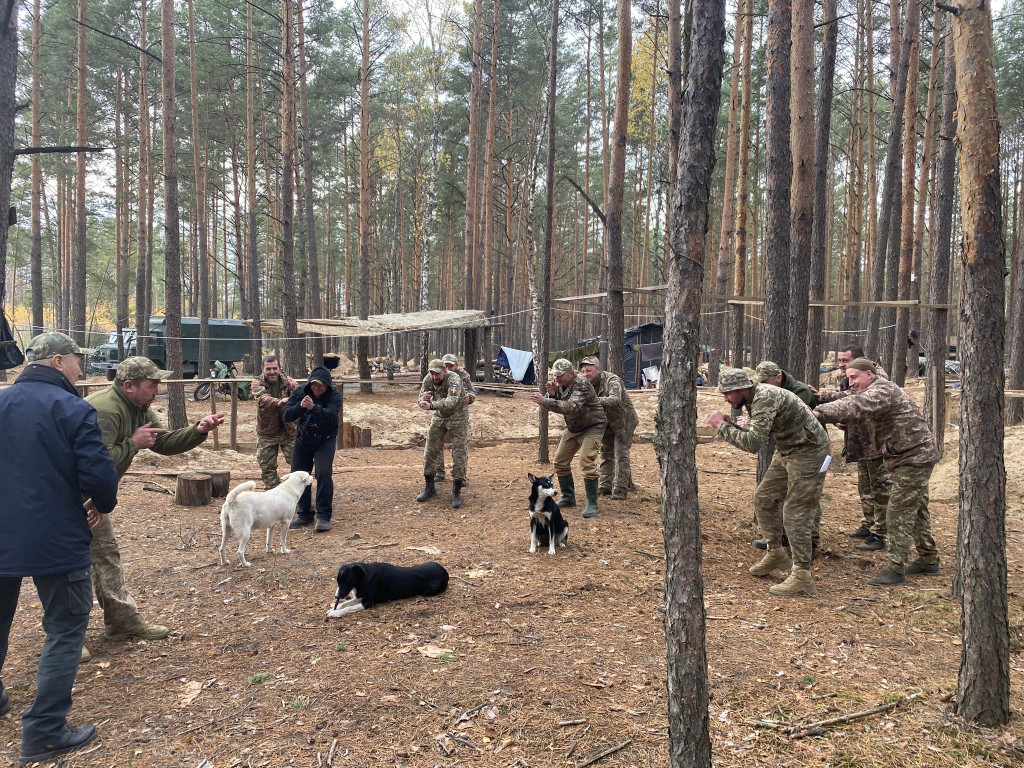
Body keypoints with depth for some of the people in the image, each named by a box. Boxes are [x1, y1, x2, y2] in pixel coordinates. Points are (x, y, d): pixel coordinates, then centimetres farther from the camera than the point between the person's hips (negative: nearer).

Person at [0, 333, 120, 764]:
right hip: (55, 538, -6)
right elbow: (98, 472, -21)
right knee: (65, 628, 5)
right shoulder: (71, 409, -16)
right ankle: (44, 732, 4)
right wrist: (103, 504, 0)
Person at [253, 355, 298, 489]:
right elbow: (264, 399, -29)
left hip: (288, 431, 0)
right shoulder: (258, 383, -8)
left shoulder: (288, 381, -5)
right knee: (267, 467, 9)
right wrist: (279, 402, -50)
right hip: (266, 432, 0)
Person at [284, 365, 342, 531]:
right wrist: (300, 406, -33)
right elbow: (287, 417, -15)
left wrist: (314, 408, -47)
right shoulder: (300, 392, -9)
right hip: (303, 440, 4)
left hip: (325, 440, -4)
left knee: (323, 474, -19)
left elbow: (332, 416, -33)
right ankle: (304, 515, 22)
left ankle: (324, 517, -12)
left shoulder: (334, 394, -17)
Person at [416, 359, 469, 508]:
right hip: (439, 417, 5)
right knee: (430, 451, 6)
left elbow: (452, 402, -43)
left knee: (459, 454, -7)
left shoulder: (454, 379, -28)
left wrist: (431, 405, -56)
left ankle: (456, 493, 2)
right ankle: (429, 488, 20)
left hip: (458, 418, -5)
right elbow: (420, 402, -10)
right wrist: (423, 398, -35)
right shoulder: (428, 379, -12)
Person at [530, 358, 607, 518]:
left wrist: (545, 401, -47)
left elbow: (571, 407, -41)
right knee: (560, 461, 6)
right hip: (573, 427, 8)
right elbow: (556, 405, -1)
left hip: (592, 427, -8)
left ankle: (592, 504, -12)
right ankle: (568, 498, 20)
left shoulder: (582, 385, -28)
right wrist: (552, 394, -22)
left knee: (587, 462, -21)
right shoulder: (560, 384, -2)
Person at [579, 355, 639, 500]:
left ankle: (620, 489, -4)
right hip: (606, 423, 7)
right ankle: (605, 486, 19)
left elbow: (616, 400, -46)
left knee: (621, 454, -9)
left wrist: (595, 400, -60)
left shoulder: (612, 380, -29)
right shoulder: (586, 384, -6)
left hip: (623, 421, -7)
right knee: (606, 453, 11)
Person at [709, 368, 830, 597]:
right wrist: (731, 426, -7)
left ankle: (802, 576, -1)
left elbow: (753, 443, -34)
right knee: (764, 498, 13)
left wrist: (722, 426, -25)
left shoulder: (765, 398, -27)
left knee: (795, 514, -8)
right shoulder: (756, 397, 4)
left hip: (808, 452, -10)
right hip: (786, 451, 10)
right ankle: (775, 553, 27)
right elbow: (755, 433, 9)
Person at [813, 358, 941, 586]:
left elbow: (856, 406, -37)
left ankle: (896, 569, -4)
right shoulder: (874, 392, 15)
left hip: (914, 457, -11)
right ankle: (929, 560, 32)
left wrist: (819, 413, -43)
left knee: (899, 513, -9)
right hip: (913, 457, 11)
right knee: (916, 510, 19)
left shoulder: (882, 390, -20)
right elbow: (852, 403, 6)